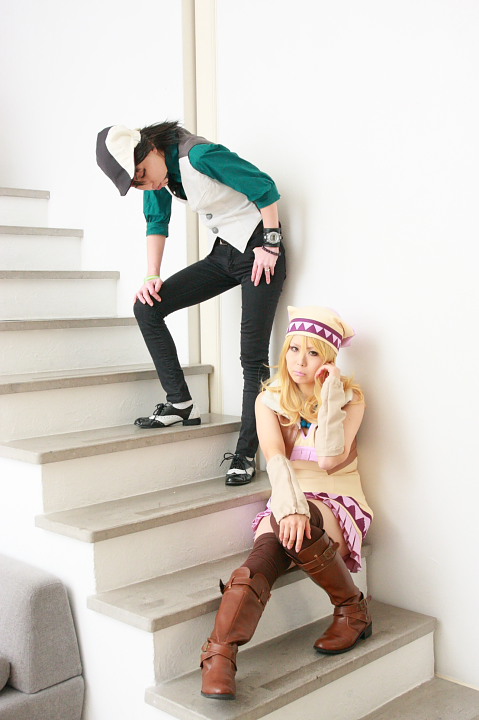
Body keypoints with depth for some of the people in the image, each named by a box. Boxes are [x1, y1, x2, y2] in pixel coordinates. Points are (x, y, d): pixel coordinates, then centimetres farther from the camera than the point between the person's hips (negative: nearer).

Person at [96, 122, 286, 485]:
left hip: (259, 251, -8)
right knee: (147, 307, -4)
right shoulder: (156, 172, 1)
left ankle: (246, 453, -3)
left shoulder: (198, 155, -22)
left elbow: (265, 188, -18)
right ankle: (181, 403, 0)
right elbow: (157, 221, 12)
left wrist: (270, 245, -14)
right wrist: (152, 277, 2)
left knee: (253, 358, -11)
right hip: (223, 254, 8)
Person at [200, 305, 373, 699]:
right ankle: (219, 656, -42)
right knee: (260, 564, -32)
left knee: (297, 527, -37)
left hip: (339, 505, -1)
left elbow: (329, 460, -15)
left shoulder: (350, 397, -1)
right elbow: (276, 460, -14)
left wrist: (330, 398, -19)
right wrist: (290, 507, -32)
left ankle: (353, 609, -14)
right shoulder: (270, 400, 4)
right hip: (287, 502, 2)